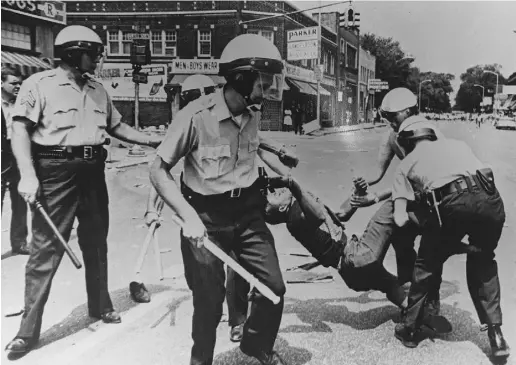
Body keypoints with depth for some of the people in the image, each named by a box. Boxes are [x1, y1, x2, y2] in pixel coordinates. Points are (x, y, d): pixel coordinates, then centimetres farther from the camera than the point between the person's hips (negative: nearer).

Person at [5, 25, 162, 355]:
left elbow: (118, 127, 21)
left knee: (96, 242, 16)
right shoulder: (39, 84, -5)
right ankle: (29, 330, 4)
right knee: (46, 248, -5)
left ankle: (101, 306, 33)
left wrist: (155, 141, 14)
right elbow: (20, 130, -10)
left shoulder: (98, 91, 14)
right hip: (55, 173, -6)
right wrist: (28, 174, -22)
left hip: (93, 171, 6)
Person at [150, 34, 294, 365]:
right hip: (206, 218, -5)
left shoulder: (254, 113, -1)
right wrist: (188, 216, -25)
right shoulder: (196, 116, -21)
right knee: (209, 301, 6)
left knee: (273, 287, 4)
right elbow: (159, 170, -15)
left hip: (248, 212, 5)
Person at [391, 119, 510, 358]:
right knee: (483, 263, 28)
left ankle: (409, 329, 31)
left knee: (426, 265, 21)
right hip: (490, 200, 3)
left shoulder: (406, 164, 23)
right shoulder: (457, 144, 33)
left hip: (452, 204, -3)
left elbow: (400, 221, 13)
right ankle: (495, 333, 24)